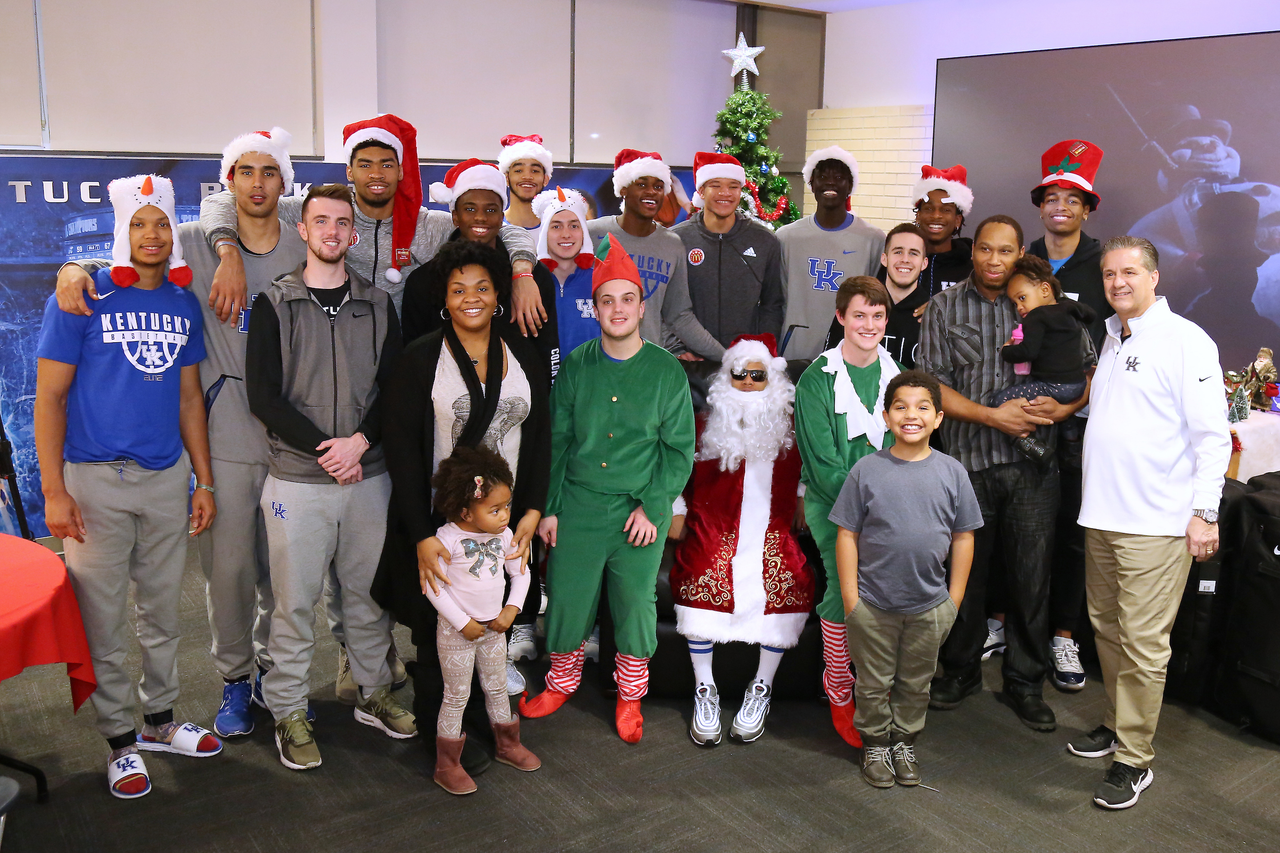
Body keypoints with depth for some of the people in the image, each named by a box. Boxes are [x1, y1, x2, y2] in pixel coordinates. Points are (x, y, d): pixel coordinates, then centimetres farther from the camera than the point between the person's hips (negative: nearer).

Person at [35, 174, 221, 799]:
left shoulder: (184, 305, 6)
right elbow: (49, 397, -6)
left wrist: (204, 481, 9)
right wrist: (54, 491, -11)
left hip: (167, 477, 4)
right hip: (96, 481, -4)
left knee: (163, 612, 15)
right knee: (103, 621, 5)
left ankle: (159, 721, 31)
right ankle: (120, 741, 21)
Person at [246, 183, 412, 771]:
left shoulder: (378, 305, 9)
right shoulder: (274, 304, 1)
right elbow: (264, 397, -6)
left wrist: (359, 442, -12)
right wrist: (325, 449, -13)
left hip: (369, 476, 3)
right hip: (298, 480, -2)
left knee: (369, 591, 12)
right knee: (294, 599, 4)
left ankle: (373, 692, 29)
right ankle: (288, 710, 18)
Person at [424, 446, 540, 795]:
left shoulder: (504, 535, -5)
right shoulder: (448, 538, -22)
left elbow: (520, 573, 8)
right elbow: (431, 586, -21)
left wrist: (511, 610, -5)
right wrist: (463, 623, -19)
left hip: (495, 627, 5)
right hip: (457, 630, -5)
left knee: (497, 689, 20)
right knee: (457, 697, 5)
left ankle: (508, 745, 40)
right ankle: (446, 766, 19)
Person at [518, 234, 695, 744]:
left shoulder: (666, 370, -3)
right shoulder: (576, 365, 2)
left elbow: (680, 449, 0)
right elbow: (556, 440, 7)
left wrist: (651, 507, -8)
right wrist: (548, 507, 4)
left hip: (641, 511, -1)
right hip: (577, 506, 2)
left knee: (636, 604, 7)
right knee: (567, 598, 8)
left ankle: (629, 697, 29)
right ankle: (562, 682, 34)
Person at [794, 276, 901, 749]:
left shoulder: (898, 376, 11)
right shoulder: (816, 380, -4)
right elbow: (822, 461, -9)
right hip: (832, 503, -3)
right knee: (845, 590, -16)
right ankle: (839, 695, 3)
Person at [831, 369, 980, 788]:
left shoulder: (951, 472, -3)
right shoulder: (867, 470, -8)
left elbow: (963, 538, 3)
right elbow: (847, 535, -5)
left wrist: (954, 599, 2)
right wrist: (850, 597, -8)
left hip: (929, 606, 2)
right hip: (873, 605, -2)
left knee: (915, 683, 18)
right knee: (873, 684, 13)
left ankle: (905, 742, 38)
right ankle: (875, 745, 33)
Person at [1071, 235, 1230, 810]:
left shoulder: (1185, 341, -8)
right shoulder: (1110, 338, 15)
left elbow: (1212, 434, -11)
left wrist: (1205, 512, -14)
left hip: (1155, 522, -7)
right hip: (1101, 515, 7)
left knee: (1142, 643, -3)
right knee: (1107, 628, 16)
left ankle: (1133, 759, 7)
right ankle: (1117, 724, 32)